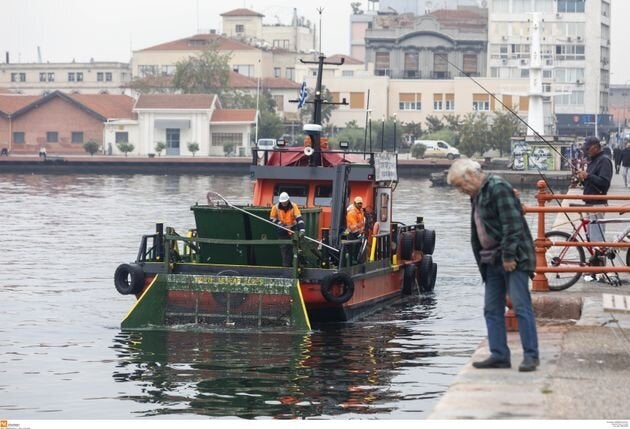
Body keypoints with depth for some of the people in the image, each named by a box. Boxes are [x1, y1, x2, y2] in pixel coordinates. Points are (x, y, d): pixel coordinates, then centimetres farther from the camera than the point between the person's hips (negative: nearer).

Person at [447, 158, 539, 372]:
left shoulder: (498, 188, -12)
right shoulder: (477, 196, 18)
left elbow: (512, 224, -19)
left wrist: (509, 256, -21)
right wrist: (483, 259, 16)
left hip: (514, 259, -10)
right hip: (493, 262, 10)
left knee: (521, 306, -10)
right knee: (492, 310, 8)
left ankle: (531, 355, -8)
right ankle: (499, 355, 11)